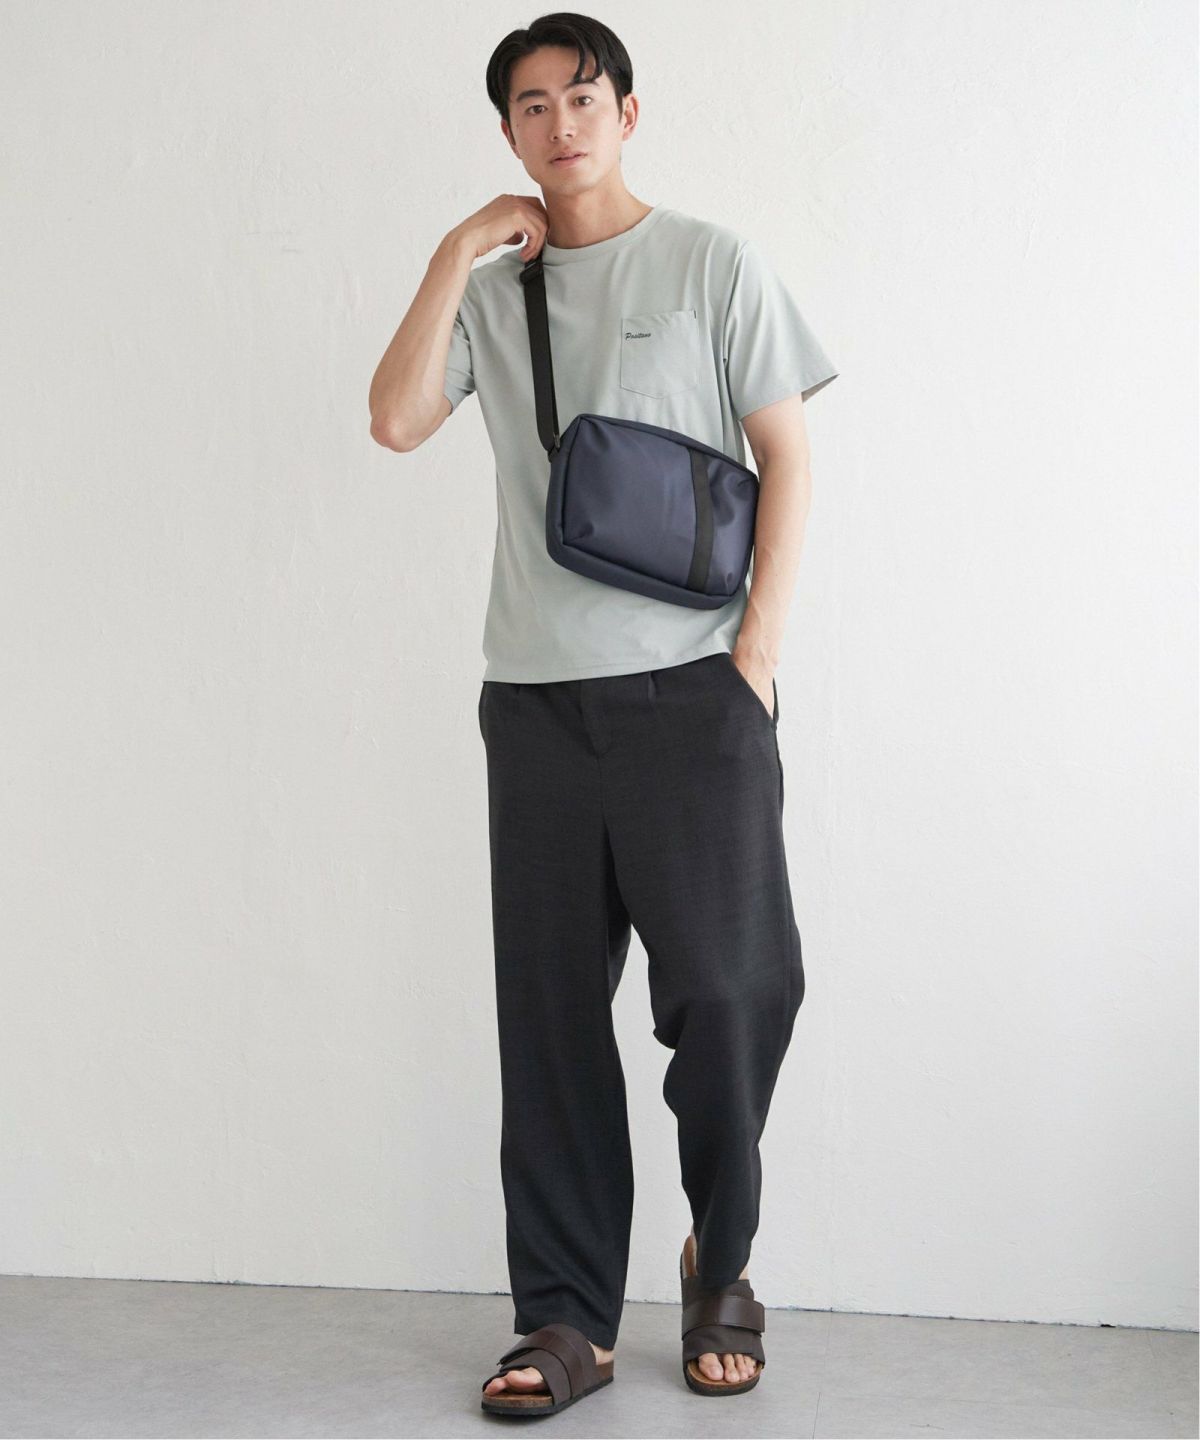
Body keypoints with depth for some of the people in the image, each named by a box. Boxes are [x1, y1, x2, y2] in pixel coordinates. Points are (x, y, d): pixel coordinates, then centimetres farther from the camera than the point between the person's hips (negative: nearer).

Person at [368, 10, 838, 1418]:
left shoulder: (713, 262, 4)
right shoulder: (490, 289, 14)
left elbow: (786, 455, 1)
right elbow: (396, 420, 0)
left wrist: (759, 646, -7)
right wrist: (455, 255, -2)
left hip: (693, 686, -3)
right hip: (536, 695, 3)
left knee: (725, 989, -5)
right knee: (549, 1012, 4)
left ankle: (719, 1259, 20)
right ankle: (567, 1316, 13)